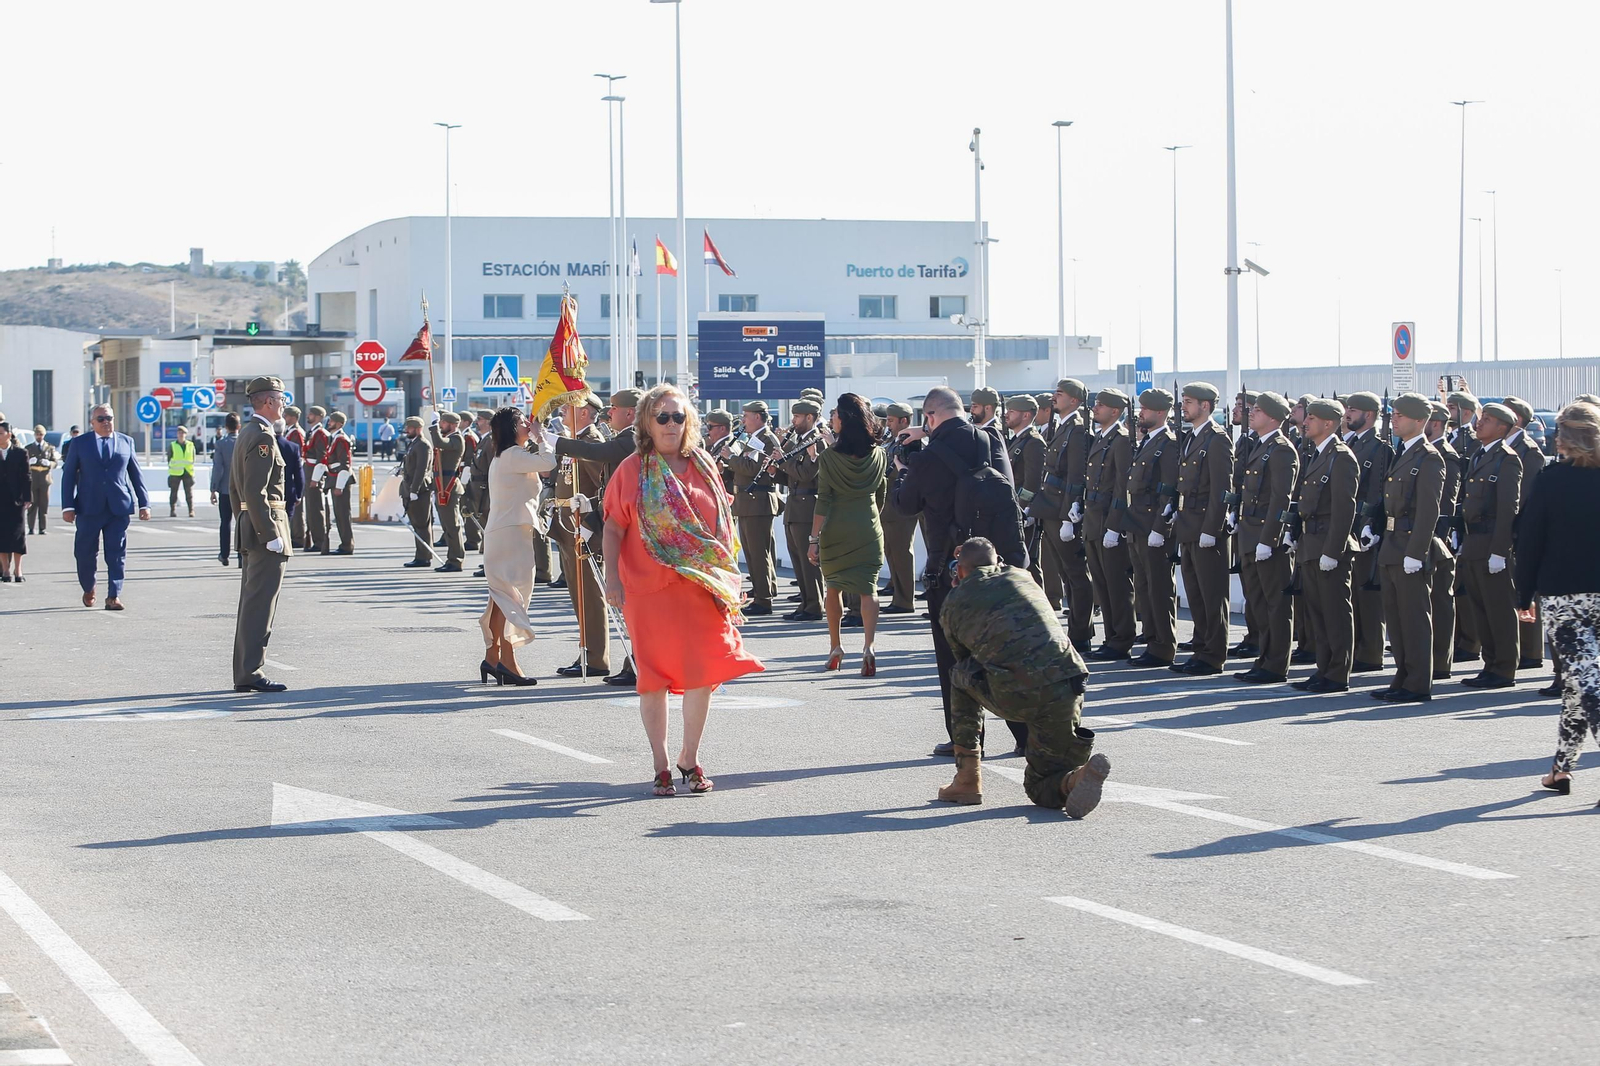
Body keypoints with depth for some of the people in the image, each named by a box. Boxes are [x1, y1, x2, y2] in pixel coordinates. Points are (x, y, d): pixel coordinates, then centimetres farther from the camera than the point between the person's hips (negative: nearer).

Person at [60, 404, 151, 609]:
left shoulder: (126, 442, 10)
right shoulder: (81, 444, 6)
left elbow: (136, 474, 13)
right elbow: (68, 475, 5)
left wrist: (143, 503, 8)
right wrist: (68, 506, -4)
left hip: (119, 507, 0)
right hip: (89, 508, 0)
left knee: (116, 554, -5)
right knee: (86, 553, 6)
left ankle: (114, 596, -5)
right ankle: (88, 589, 28)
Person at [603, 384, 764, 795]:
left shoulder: (703, 467, 10)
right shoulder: (633, 470, 1)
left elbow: (724, 524, 15)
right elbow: (613, 528, -1)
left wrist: (728, 576, 10)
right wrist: (611, 579, -10)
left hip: (702, 587, 3)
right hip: (650, 588, -3)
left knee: (703, 672, -1)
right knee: (655, 675, 1)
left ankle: (690, 758, 14)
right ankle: (661, 766, 11)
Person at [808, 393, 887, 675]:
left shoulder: (829, 458, -11)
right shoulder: (879, 456, 0)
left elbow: (823, 502, -11)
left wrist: (814, 539, -7)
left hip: (836, 531, -2)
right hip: (868, 530, 2)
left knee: (833, 588, 15)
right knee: (868, 588, 0)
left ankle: (835, 648, 21)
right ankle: (868, 647, -18)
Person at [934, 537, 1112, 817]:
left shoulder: (951, 606, 16)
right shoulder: (1022, 576, 24)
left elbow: (963, 657, 32)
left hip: (1013, 696, -3)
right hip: (1066, 691, 3)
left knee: (960, 674, 31)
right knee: (1041, 789, 21)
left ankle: (968, 780, 24)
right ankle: (1079, 777, -15)